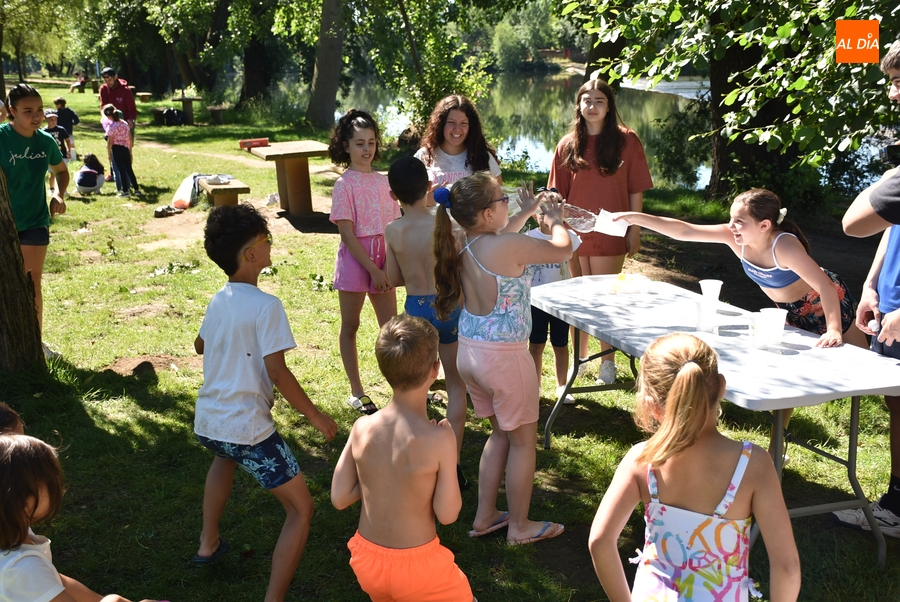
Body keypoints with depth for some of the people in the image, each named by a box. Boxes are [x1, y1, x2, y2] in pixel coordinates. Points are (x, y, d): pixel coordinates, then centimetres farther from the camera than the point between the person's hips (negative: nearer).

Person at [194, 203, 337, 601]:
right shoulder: (265, 306, -15)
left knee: (225, 457, 42)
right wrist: (315, 415, -10)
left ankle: (208, 544, 47)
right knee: (301, 510, 4)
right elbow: (277, 371, -20)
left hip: (206, 424, 8)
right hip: (248, 430, -8)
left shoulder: (218, 300, 7)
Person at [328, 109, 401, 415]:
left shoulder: (383, 181, 6)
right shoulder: (344, 185, -8)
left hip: (383, 261, 4)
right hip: (355, 260, -4)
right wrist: (373, 270, -16)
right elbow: (347, 233, -13)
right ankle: (356, 392, 17)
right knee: (350, 326, 8)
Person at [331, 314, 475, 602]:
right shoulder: (438, 438, -23)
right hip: (415, 565, -5)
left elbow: (339, 498, -4)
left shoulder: (362, 428, -11)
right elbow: (447, 513, -13)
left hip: (366, 559, 5)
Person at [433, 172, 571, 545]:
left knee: (501, 433, 24)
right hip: (504, 355, -8)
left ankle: (484, 517, 32)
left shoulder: (462, 245, 0)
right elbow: (563, 250, -10)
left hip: (469, 351, 8)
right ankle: (519, 527, 26)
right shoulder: (509, 246, -23)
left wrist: (525, 213, 22)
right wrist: (556, 220, 8)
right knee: (523, 440, 12)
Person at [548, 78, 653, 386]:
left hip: (610, 234, -2)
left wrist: (635, 231, -4)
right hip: (575, 234, 3)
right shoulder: (567, 145, 4)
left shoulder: (626, 140, -3)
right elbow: (558, 193, 6)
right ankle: (579, 359, 26)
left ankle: (608, 362, 18)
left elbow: (636, 190, -2)